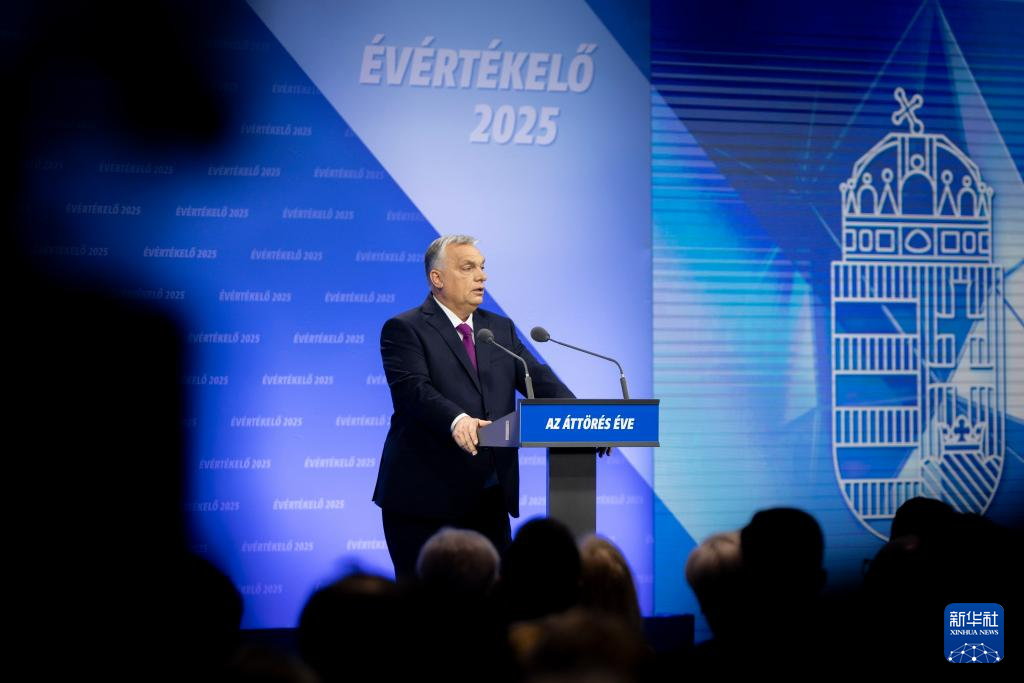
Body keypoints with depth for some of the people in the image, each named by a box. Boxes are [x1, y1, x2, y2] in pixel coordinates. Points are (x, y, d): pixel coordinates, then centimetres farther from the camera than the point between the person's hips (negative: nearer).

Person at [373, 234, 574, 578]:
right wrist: (456, 420, -39)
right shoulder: (404, 329, -4)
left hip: (489, 497, 6)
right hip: (425, 496, -6)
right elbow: (413, 389, -19)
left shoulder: (501, 328, 16)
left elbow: (538, 380, 5)